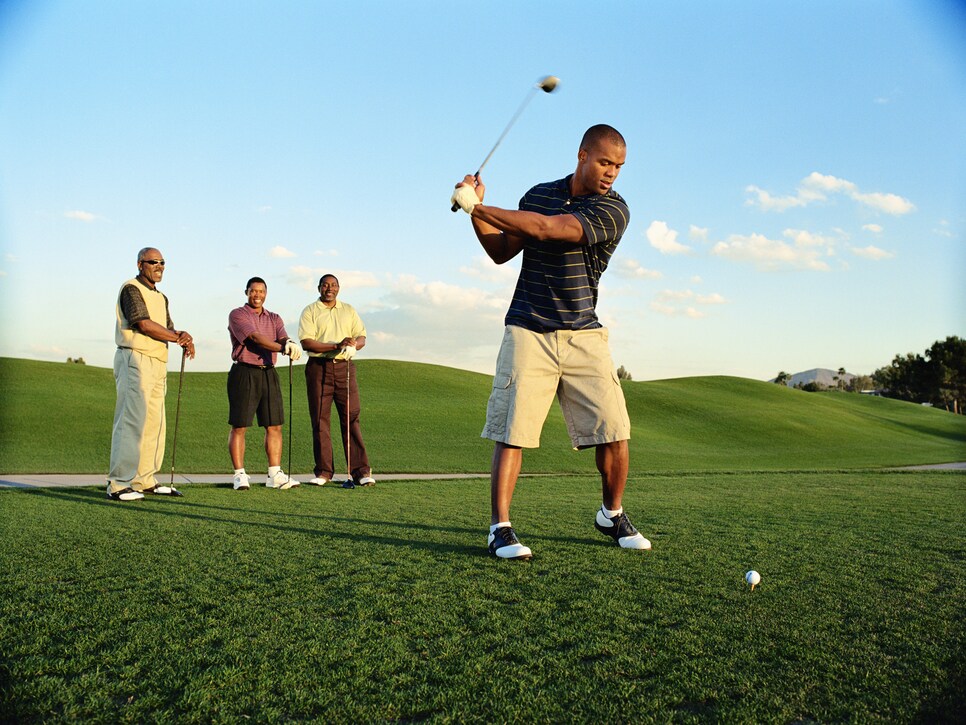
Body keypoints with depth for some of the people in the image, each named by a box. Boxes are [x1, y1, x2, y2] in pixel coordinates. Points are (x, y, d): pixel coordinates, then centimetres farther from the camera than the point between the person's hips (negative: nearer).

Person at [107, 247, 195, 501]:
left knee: (154, 423, 8)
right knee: (131, 421, -12)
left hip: (158, 363, 9)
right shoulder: (131, 288, -4)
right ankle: (118, 485, -10)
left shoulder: (161, 297, 23)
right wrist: (179, 337, -6)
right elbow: (145, 325, -15)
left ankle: (144, 480, 15)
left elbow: (168, 328, 16)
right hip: (135, 359, -9)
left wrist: (183, 337, -7)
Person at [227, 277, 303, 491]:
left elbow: (283, 338, -4)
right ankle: (239, 475, 6)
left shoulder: (274, 319, 16)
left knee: (274, 426, 4)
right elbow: (255, 338, -18)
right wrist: (281, 348, -33)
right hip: (244, 373, -5)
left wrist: (290, 344, -30)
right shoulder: (237, 315, -1)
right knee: (239, 426, -2)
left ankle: (274, 474, 10)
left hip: (268, 373, 5)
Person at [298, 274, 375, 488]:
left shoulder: (349, 310, 17)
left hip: (344, 367, 2)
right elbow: (306, 342, -7)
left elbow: (361, 337, 13)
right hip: (318, 368, -1)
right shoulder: (310, 312, 6)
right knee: (320, 420, -1)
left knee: (351, 418, -4)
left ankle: (360, 471, -3)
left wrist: (353, 345, -11)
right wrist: (336, 346, -16)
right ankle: (323, 472, 7)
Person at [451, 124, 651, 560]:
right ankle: (500, 528, 0)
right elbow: (502, 252, 13)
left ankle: (612, 515, 21)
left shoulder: (613, 210, -6)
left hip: (584, 335, -1)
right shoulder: (539, 195, 8)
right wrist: (476, 212, -2)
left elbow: (545, 228, -19)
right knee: (512, 432, -8)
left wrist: (477, 206, -16)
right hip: (528, 332, 1)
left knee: (613, 432, -3)